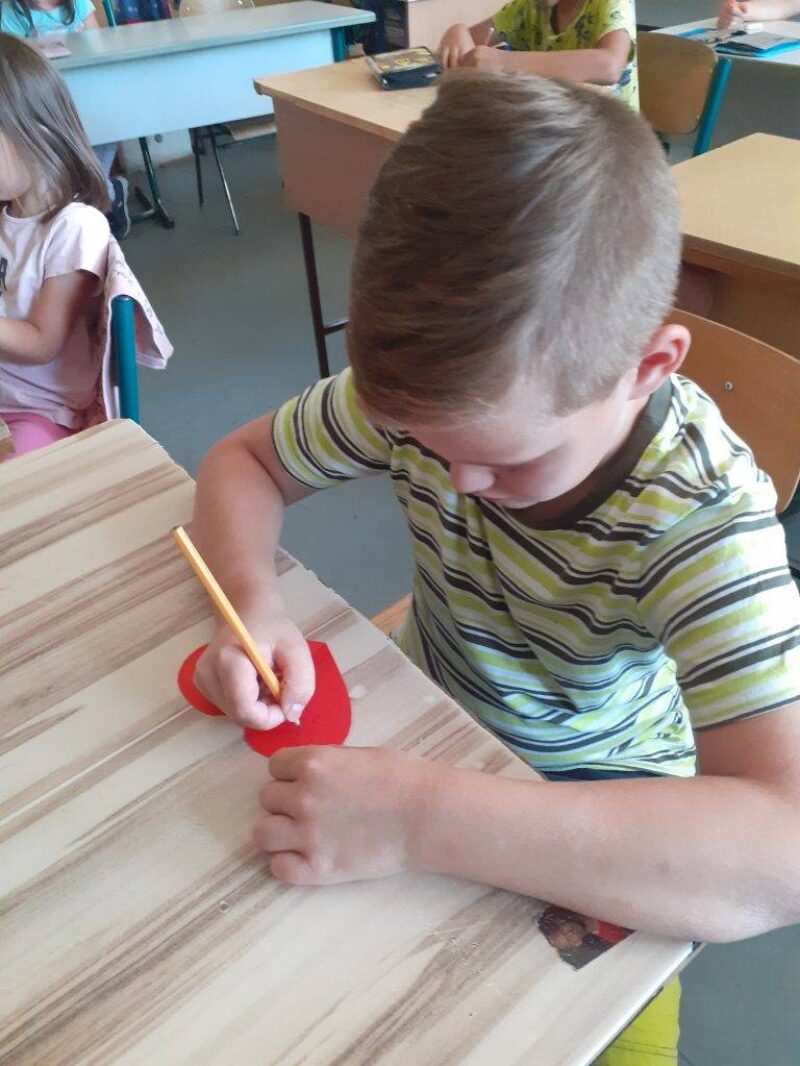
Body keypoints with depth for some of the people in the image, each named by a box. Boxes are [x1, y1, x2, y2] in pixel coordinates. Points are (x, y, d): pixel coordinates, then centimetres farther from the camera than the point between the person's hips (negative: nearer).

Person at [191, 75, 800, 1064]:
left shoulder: (704, 519, -33)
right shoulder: (425, 387, -22)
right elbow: (241, 462, -8)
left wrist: (420, 820, -47)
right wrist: (254, 601, -29)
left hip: (590, 793, -2)